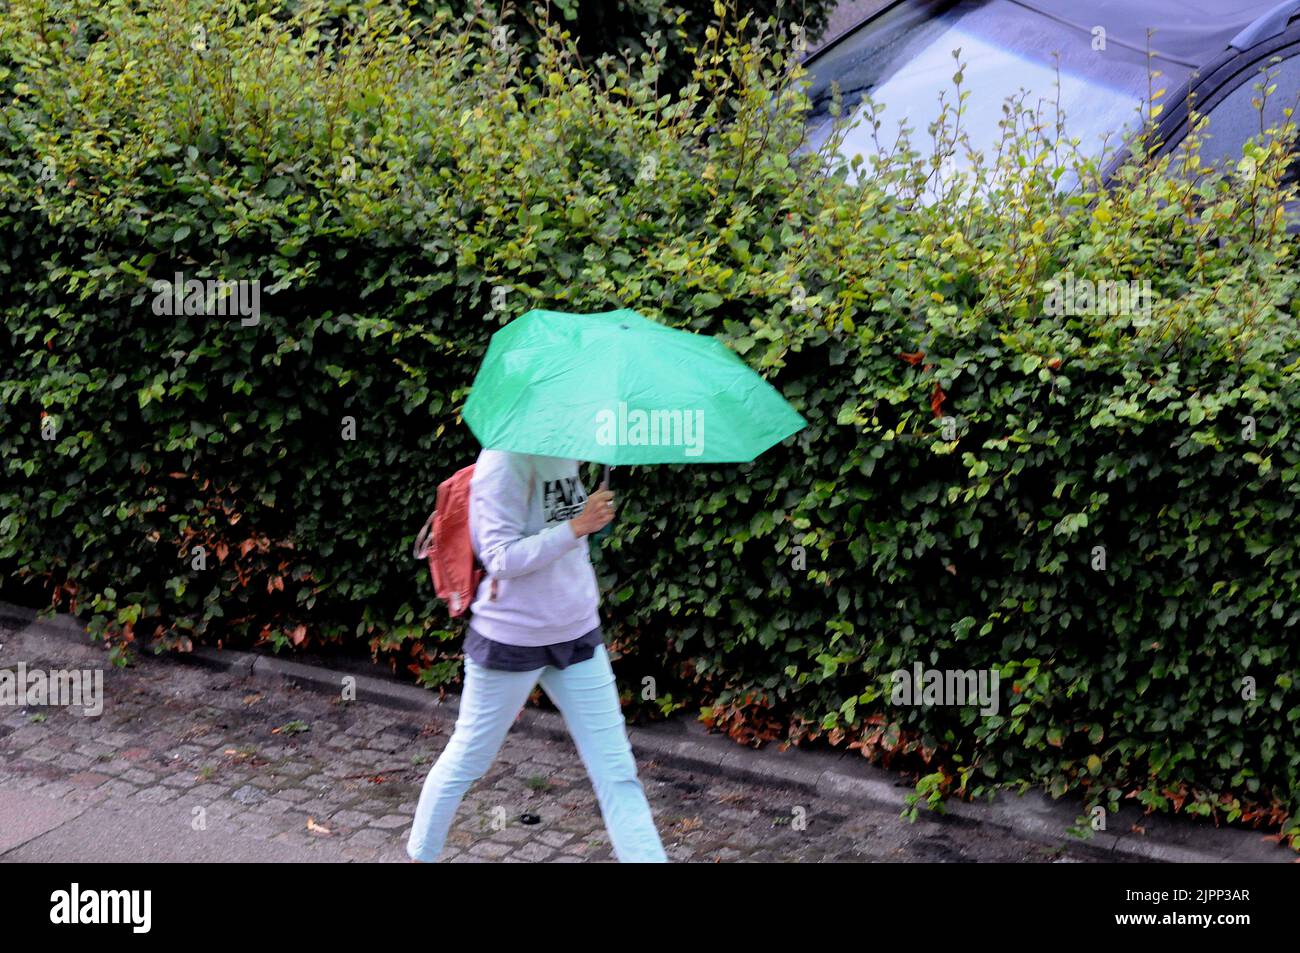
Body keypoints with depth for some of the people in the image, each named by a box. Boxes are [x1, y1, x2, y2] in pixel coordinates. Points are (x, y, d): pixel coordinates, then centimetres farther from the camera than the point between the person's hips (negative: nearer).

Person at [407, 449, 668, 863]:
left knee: (617, 772, 3)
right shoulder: (507, 458, -20)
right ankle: (420, 854, 35)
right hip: (512, 639, -6)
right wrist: (576, 528, -28)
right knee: (467, 760, 13)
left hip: (578, 635, 6)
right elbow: (500, 558, -23)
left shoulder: (565, 452, 2)